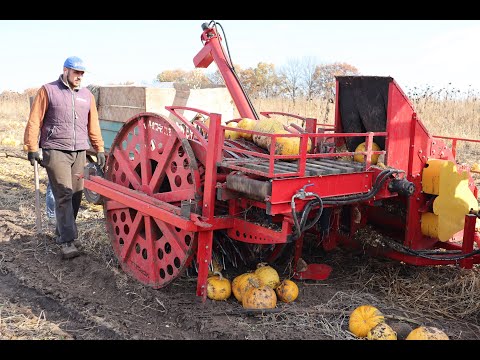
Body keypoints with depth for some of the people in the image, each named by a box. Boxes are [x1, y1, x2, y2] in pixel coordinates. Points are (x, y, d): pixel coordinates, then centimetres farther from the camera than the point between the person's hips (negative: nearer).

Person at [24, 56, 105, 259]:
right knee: (64, 195, -12)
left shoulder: (87, 96, 16)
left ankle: (62, 232, 23)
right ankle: (67, 242, -12)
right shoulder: (48, 91, 3)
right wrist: (33, 148, -7)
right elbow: (34, 122, 0)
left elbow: (93, 126, 19)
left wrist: (99, 149, 14)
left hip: (80, 152, 5)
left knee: (76, 195, 5)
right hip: (55, 151, -5)